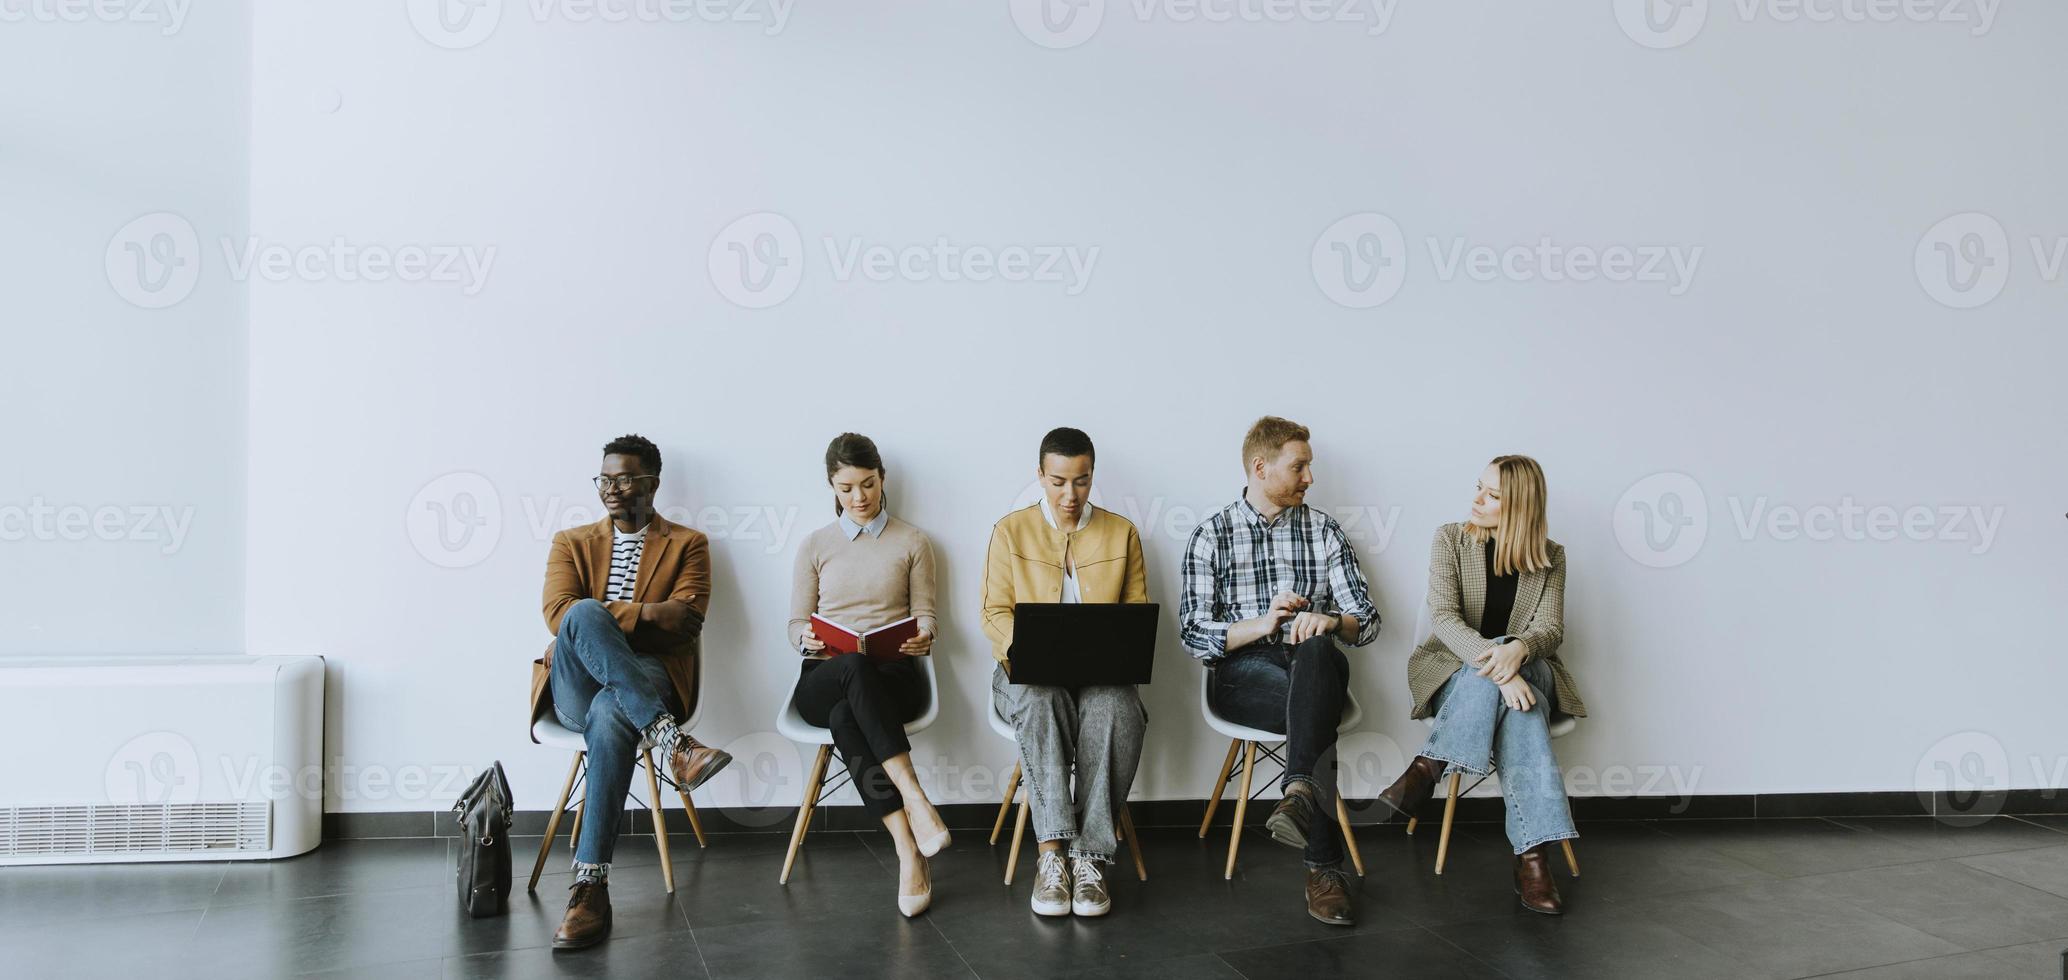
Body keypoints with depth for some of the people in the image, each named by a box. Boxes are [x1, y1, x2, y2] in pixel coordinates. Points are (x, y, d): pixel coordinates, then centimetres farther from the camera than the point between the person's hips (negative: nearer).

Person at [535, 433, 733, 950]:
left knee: (611, 714, -40)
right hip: (577, 686, 2)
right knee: (584, 614, -33)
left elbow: (685, 627, -2)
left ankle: (591, 886, -41)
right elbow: (558, 613, -2)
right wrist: (647, 614, -13)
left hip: (647, 678, -1)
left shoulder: (687, 544, 13)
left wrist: (606, 626, -9)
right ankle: (671, 740, -43)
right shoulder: (572, 542, 18)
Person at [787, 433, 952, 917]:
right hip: (824, 680, 1)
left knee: (846, 717, -38)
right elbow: (796, 624, 13)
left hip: (891, 677, 0)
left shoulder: (912, 542, 13)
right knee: (854, 667, -40)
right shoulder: (815, 545, 16)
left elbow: (924, 613, 10)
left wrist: (924, 636, -15)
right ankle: (914, 799, -47)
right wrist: (807, 638, -12)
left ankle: (907, 853, -43)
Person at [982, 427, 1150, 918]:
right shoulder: (1010, 531, 7)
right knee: (1039, 700, -38)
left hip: (1101, 672, 1)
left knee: (1117, 710, -35)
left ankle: (1089, 856, -32)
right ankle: (1051, 853, -38)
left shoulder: (1121, 533, 11)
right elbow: (996, 612, 2)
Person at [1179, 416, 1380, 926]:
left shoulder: (1324, 531, 12)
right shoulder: (1211, 535, 6)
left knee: (1317, 651, -38)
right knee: (1317, 716, -35)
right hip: (1244, 677, -1)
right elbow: (1193, 634, -1)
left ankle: (1298, 791, -54)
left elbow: (1367, 620, 7)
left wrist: (1329, 621, -17)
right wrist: (1260, 624, -16)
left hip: (1316, 667, 2)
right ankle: (1325, 867, -37)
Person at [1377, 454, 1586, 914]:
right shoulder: (1451, 540, 0)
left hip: (1529, 671, 1)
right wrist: (1498, 668, -31)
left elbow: (1550, 628, -6)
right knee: (1516, 706, -36)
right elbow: (1443, 618, -13)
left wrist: (1516, 649, -32)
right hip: (1454, 669, -1)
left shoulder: (1549, 557, 5)